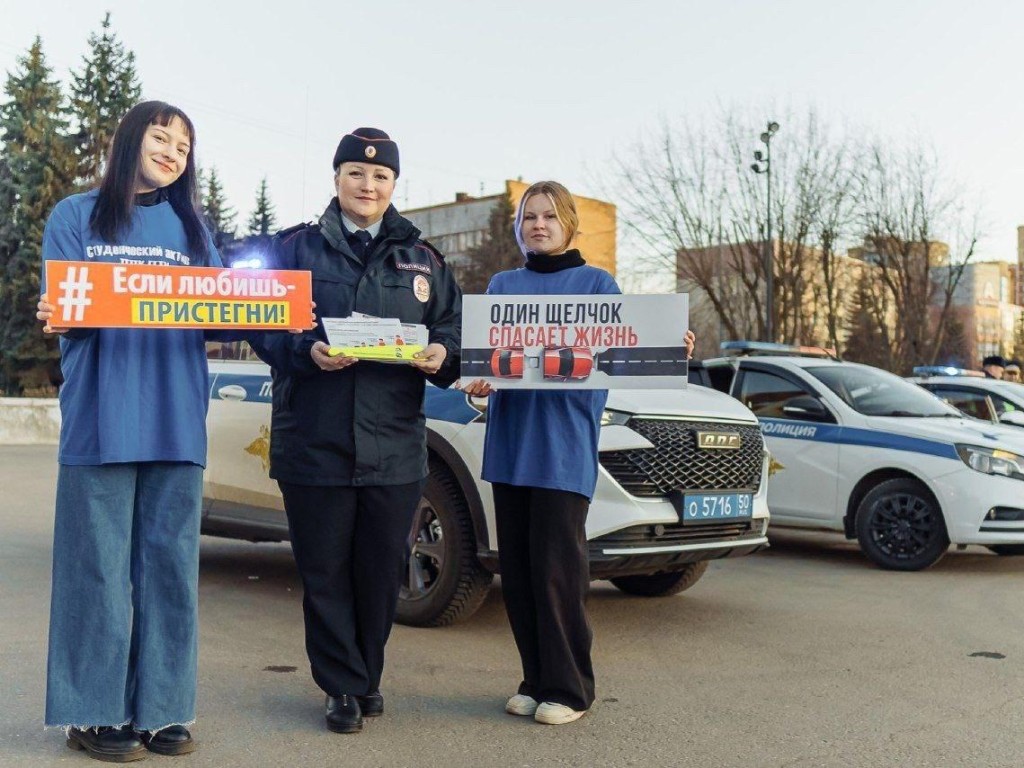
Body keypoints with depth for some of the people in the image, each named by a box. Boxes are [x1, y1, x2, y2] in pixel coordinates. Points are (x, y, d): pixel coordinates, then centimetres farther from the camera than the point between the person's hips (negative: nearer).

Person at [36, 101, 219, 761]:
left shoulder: (192, 229, 17)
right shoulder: (76, 217, 8)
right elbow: (62, 308, -2)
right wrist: (59, 316, -25)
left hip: (177, 421, 3)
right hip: (101, 416, -3)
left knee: (170, 563, 5)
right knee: (101, 563, -1)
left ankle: (161, 707, 14)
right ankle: (96, 712, 9)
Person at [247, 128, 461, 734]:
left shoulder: (421, 259, 13)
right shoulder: (299, 248, 6)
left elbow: (453, 327, 13)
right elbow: (266, 326, 1)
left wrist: (443, 355, -9)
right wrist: (306, 351, -18)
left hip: (396, 446, 2)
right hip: (315, 440, -2)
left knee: (383, 571, 8)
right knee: (326, 570, 4)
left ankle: (367, 677, 28)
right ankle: (345, 688, 18)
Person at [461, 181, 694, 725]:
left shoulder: (596, 283, 7)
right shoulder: (503, 285, 17)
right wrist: (478, 382, -13)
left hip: (565, 444, -4)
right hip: (510, 439, 4)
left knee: (558, 568, -7)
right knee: (517, 567, 6)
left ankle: (567, 689, 4)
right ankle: (535, 680, 18)